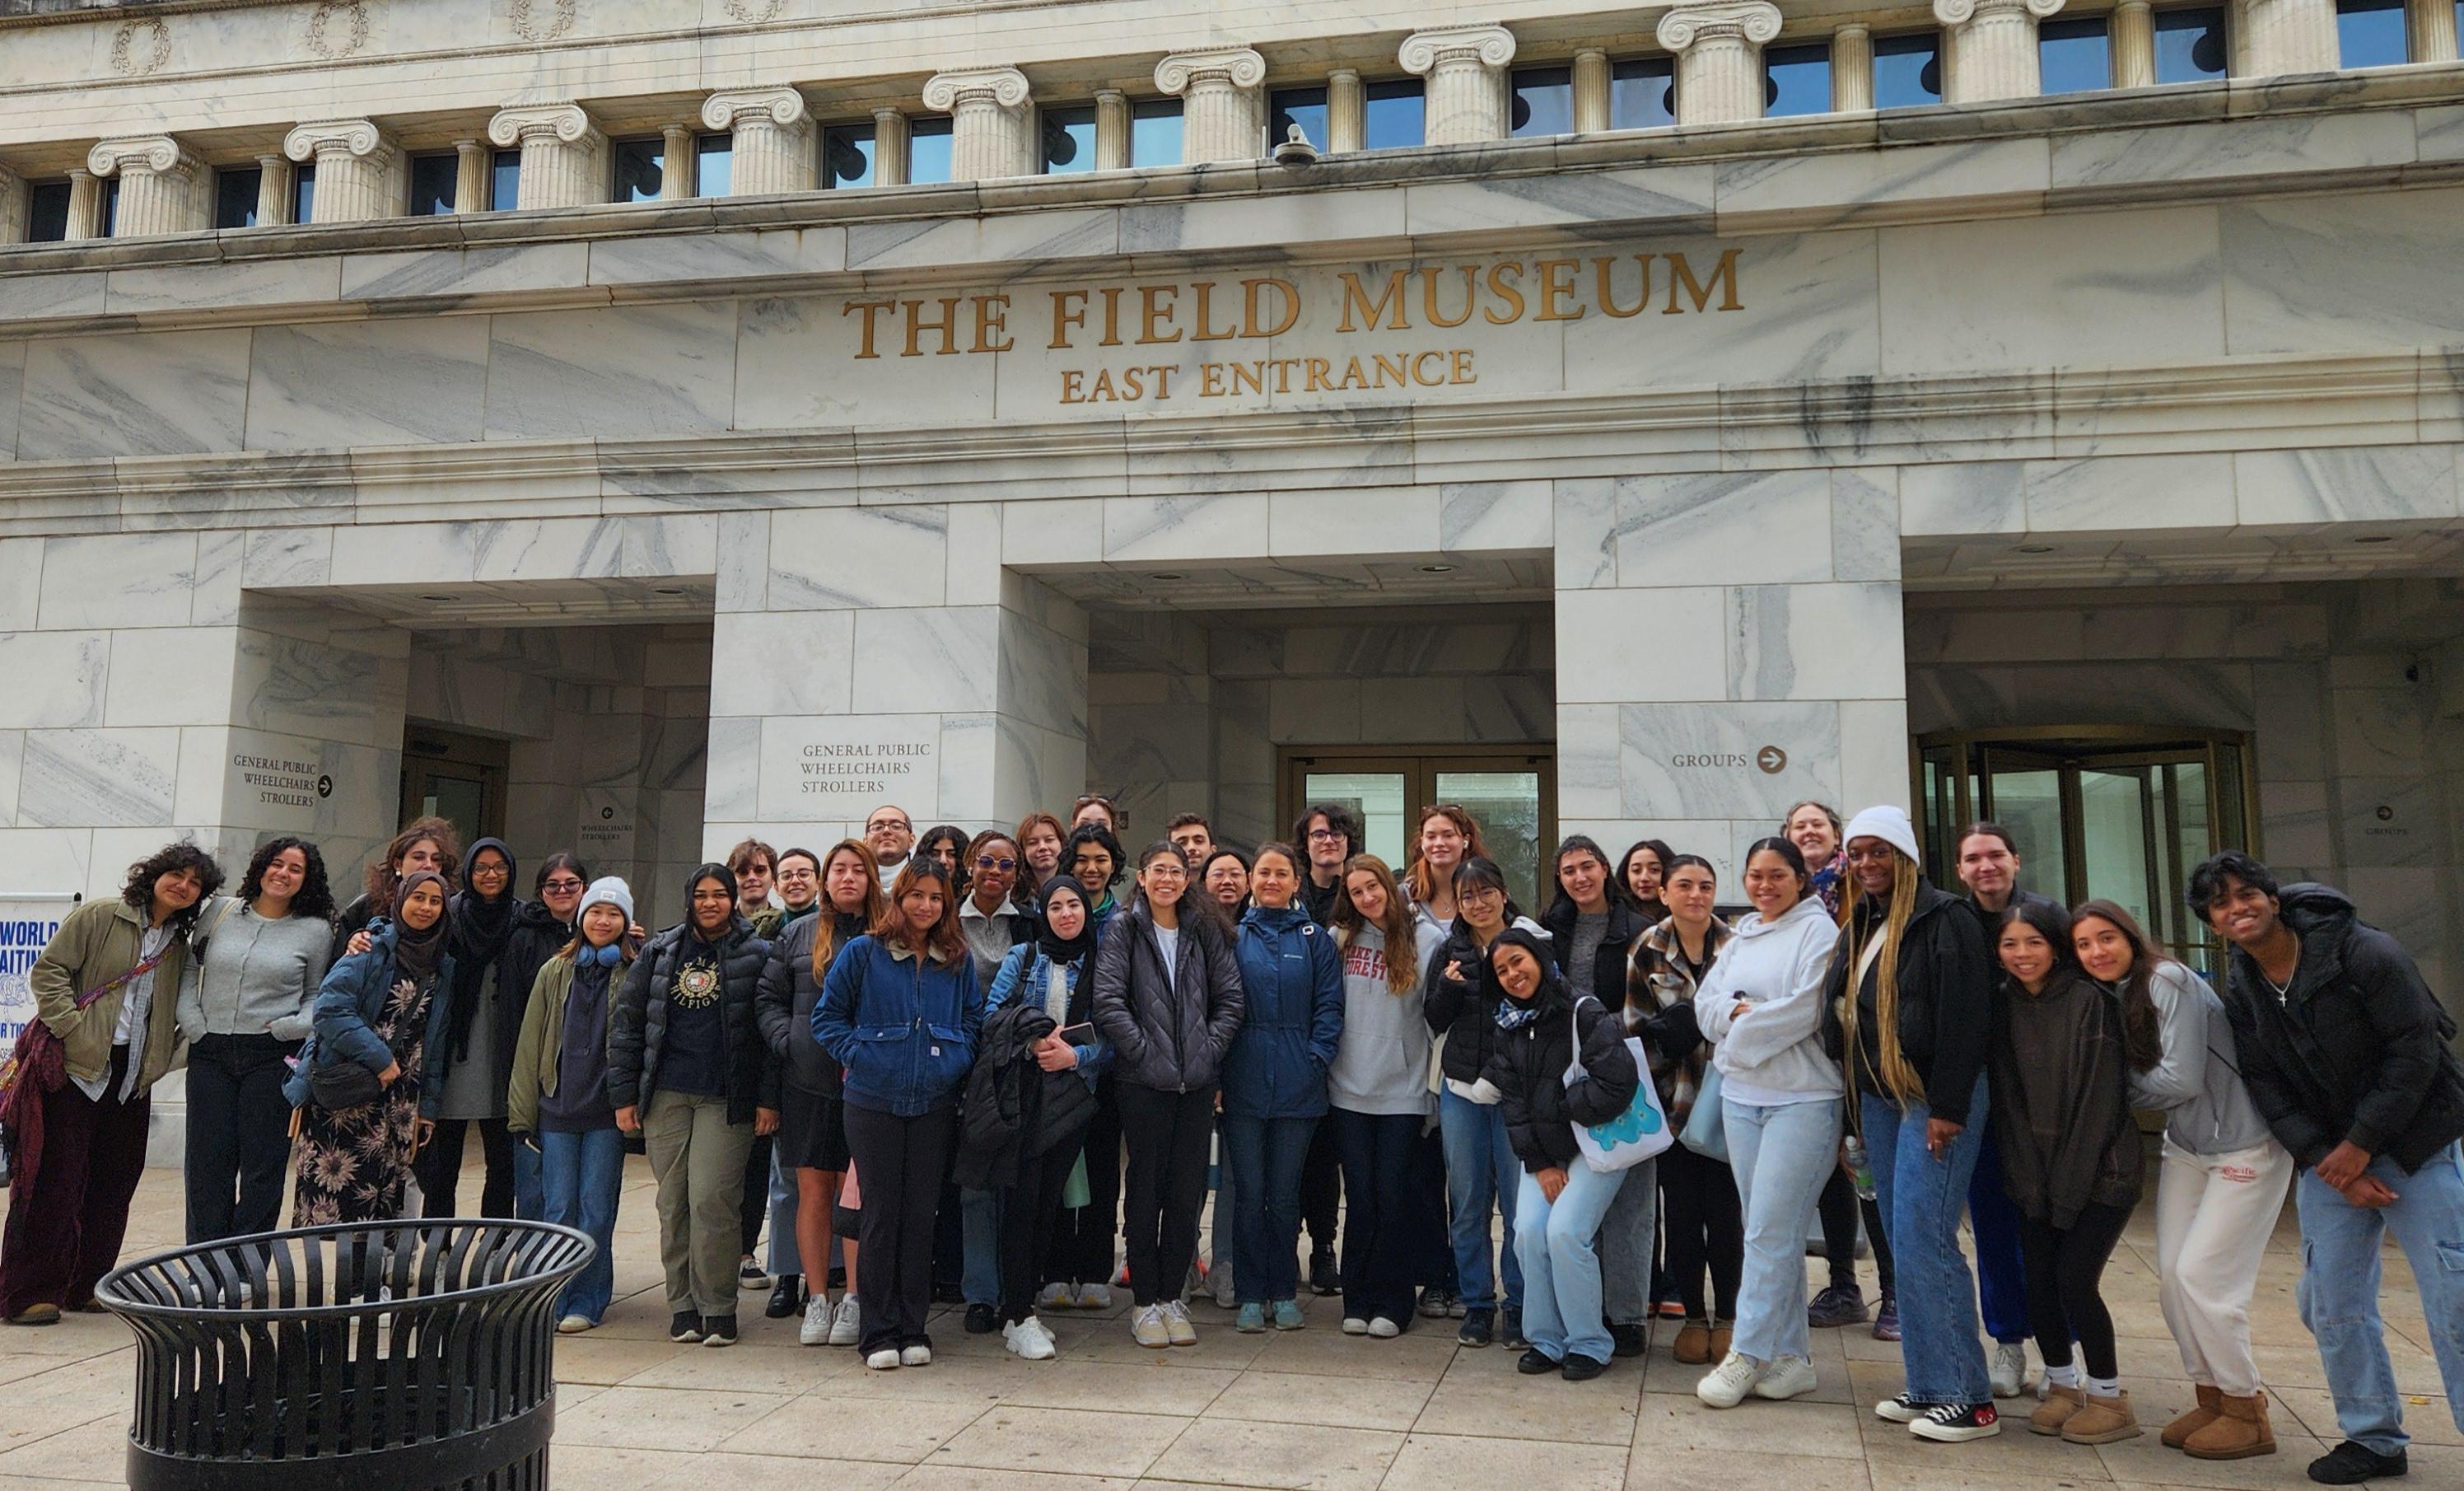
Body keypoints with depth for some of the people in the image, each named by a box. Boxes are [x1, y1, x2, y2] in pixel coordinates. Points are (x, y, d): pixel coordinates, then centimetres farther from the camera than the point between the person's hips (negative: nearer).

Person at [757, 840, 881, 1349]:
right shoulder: (798, 934, 11)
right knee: (813, 1189, 5)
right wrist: (786, 1042, -3)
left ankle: (854, 1300, 9)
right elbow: (767, 997, 12)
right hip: (807, 1079, 2)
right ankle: (816, 1298, 14)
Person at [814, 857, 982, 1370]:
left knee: (920, 1215, 6)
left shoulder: (957, 961, 8)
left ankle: (913, 1328, 16)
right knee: (880, 1214, 2)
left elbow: (974, 1019, 17)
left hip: (936, 1104, 2)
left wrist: (958, 1059, 2)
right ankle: (879, 1332, 11)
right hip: (874, 1101, -2)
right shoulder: (863, 952, 0)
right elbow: (827, 1015, 5)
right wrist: (855, 1054, -5)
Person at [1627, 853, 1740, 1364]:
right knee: (1681, 1212, 5)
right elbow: (1636, 1027, 5)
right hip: (1672, 1101, 1)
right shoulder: (1647, 952, 2)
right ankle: (1693, 1317, 20)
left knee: (1725, 1211, 2)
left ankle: (1726, 1316, 20)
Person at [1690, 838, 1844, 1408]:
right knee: (1774, 1233, 10)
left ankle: (1746, 1354, -1)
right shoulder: (1740, 938, 17)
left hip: (1802, 1099, -7)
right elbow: (1706, 1002, 10)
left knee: (1770, 1233, -7)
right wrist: (1739, 1009, -10)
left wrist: (1741, 1027, -7)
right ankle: (1790, 1357, 17)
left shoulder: (1818, 931, -5)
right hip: (1741, 1097, 7)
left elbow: (1808, 1007, -16)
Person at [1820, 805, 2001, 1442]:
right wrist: (1855, 1098, 13)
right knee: (1903, 1244, 9)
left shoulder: (1942, 919, -10)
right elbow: (1841, 1013, 19)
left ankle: (1968, 1397, -1)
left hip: (1933, 1097, -8)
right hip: (1877, 1097, 8)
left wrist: (1947, 1107, -20)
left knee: (1924, 1240, -10)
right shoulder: (1858, 928, 14)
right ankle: (1927, 1384, 17)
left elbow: (1964, 1018, -17)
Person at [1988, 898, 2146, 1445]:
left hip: (2100, 1173, -5)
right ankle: (2062, 1386, 23)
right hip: (2036, 1175, 5)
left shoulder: (2088, 1000, -12)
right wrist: (2028, 1180, -4)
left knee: (2074, 1280, -7)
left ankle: (2108, 1397, 10)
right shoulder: (2006, 1006, 4)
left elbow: (2100, 1098, -14)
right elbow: (2006, 1098, 4)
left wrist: (2067, 1184, -15)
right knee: (2039, 1282, 4)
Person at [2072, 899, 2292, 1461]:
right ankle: (2211, 1399, 21)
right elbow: (2134, 1078, 9)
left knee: (2201, 1276, -9)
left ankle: (2247, 1414, 8)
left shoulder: (2167, 982, -20)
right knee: (2171, 1276, 5)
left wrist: (2122, 1082, -9)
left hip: (2244, 1147, -8)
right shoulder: (2114, 997, 5)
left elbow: (2182, 1080, -23)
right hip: (2185, 1150, 8)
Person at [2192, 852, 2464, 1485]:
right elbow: (2265, 1085, 1)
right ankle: (2372, 1439, 20)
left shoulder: (2365, 953, -16)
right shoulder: (2241, 990, 1)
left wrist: (2360, 1147, -16)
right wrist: (2322, 1159, -11)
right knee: (2331, 1305, 4)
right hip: (2328, 1154, 5)